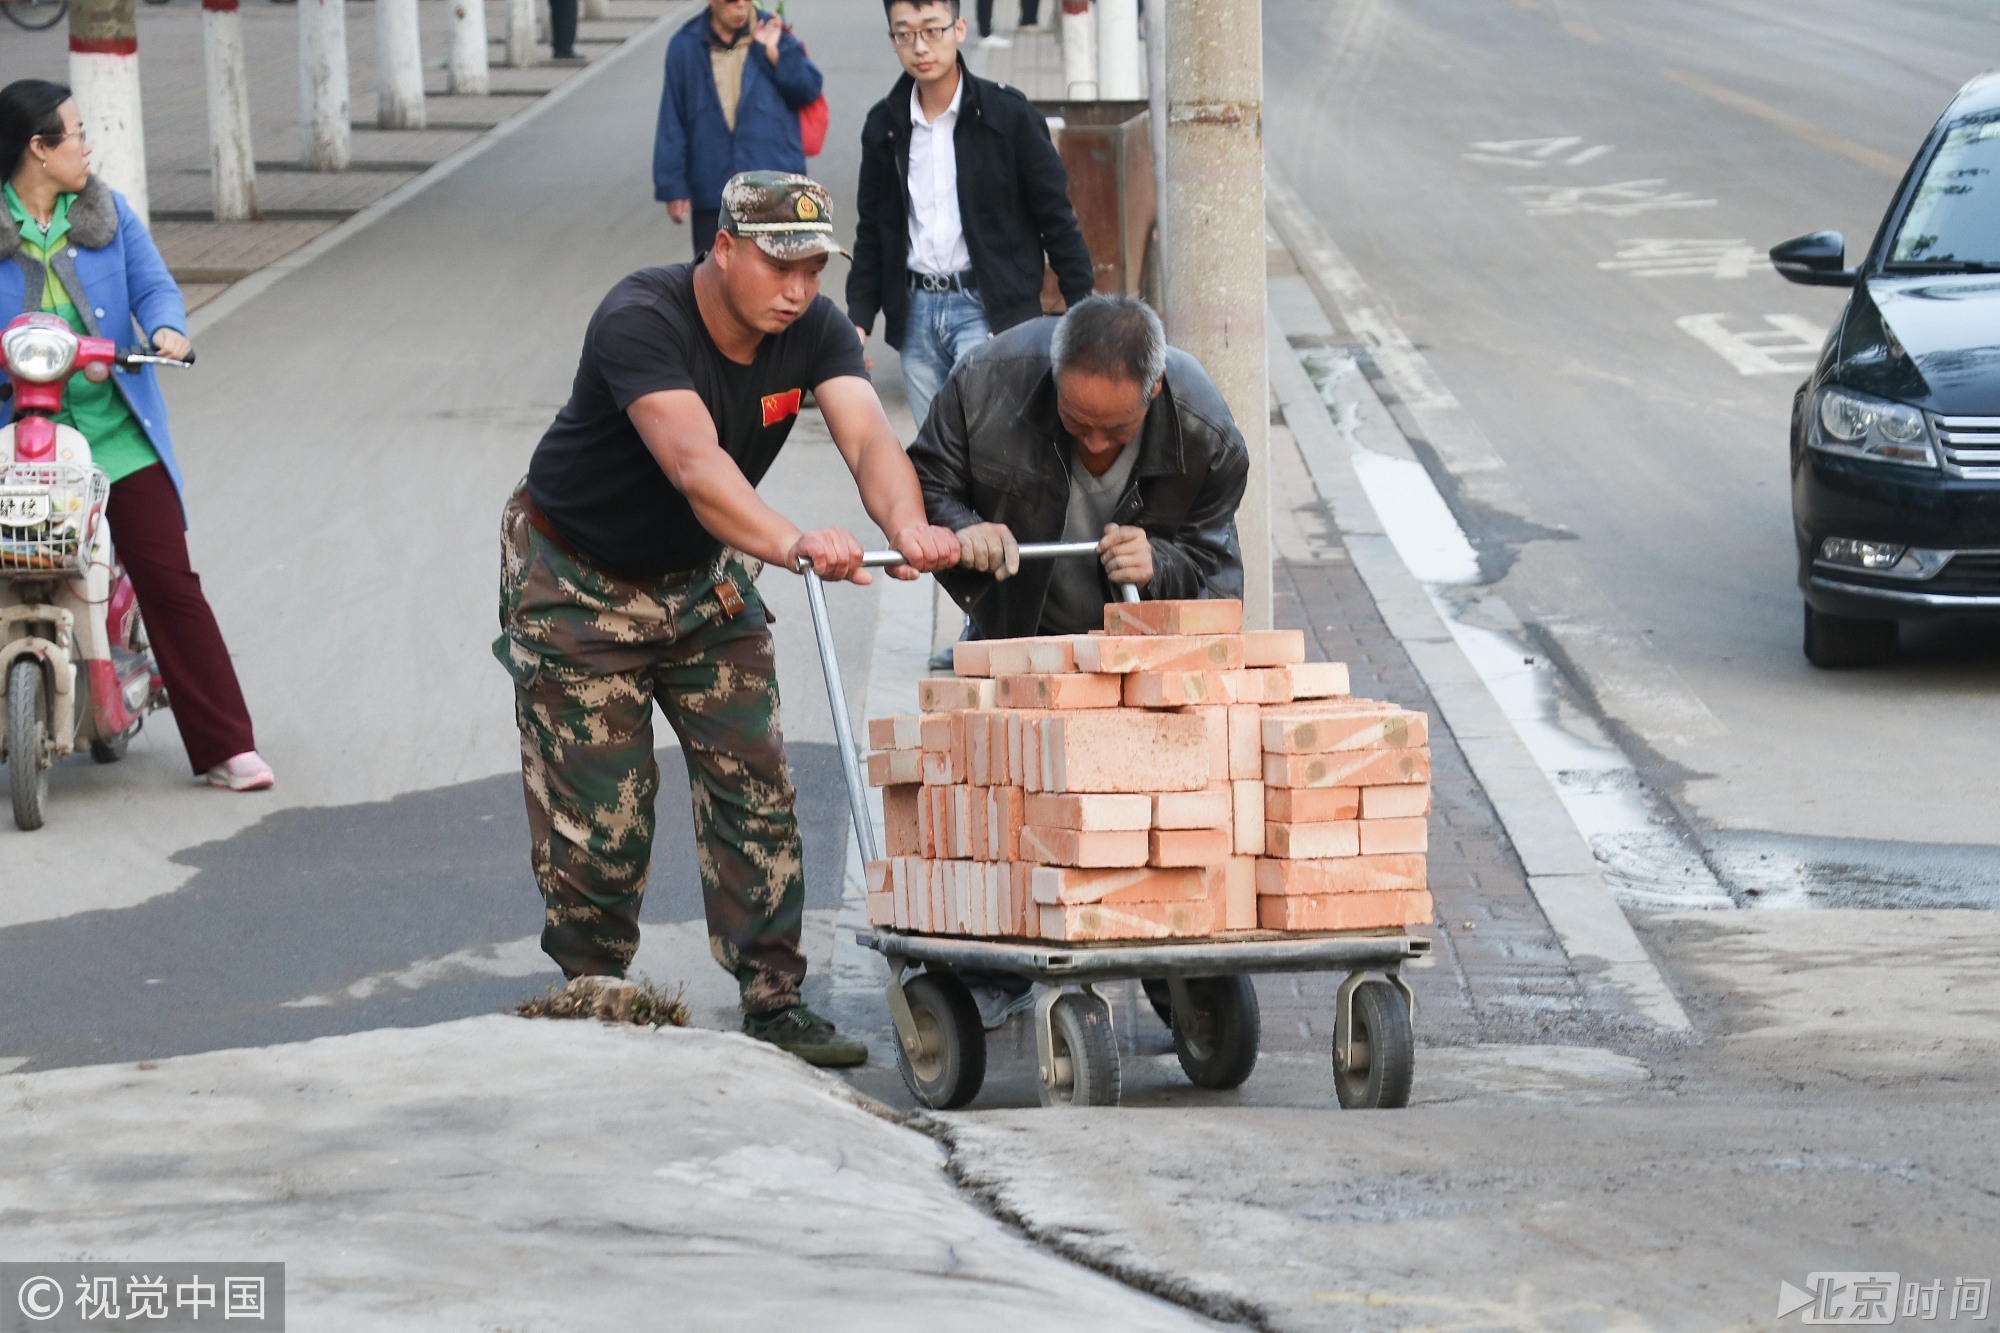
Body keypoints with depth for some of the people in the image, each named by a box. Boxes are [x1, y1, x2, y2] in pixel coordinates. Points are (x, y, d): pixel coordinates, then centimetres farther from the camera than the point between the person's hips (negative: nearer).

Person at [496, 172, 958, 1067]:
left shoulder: (812, 332, -14)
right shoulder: (640, 321, -33)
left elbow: (866, 435, -31)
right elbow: (692, 461, -48)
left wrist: (906, 525, -53)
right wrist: (792, 544, -64)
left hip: (704, 580, 5)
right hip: (578, 582, -5)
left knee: (755, 789, -1)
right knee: (599, 814, -4)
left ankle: (773, 1000, 5)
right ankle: (593, 995, 15)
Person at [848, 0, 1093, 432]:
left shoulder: (1008, 115, -4)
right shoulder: (884, 125, 8)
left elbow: (1055, 217, -1)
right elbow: (872, 232, 16)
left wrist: (1084, 312, -4)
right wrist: (858, 319, 8)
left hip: (987, 307, -5)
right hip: (916, 311, 5)